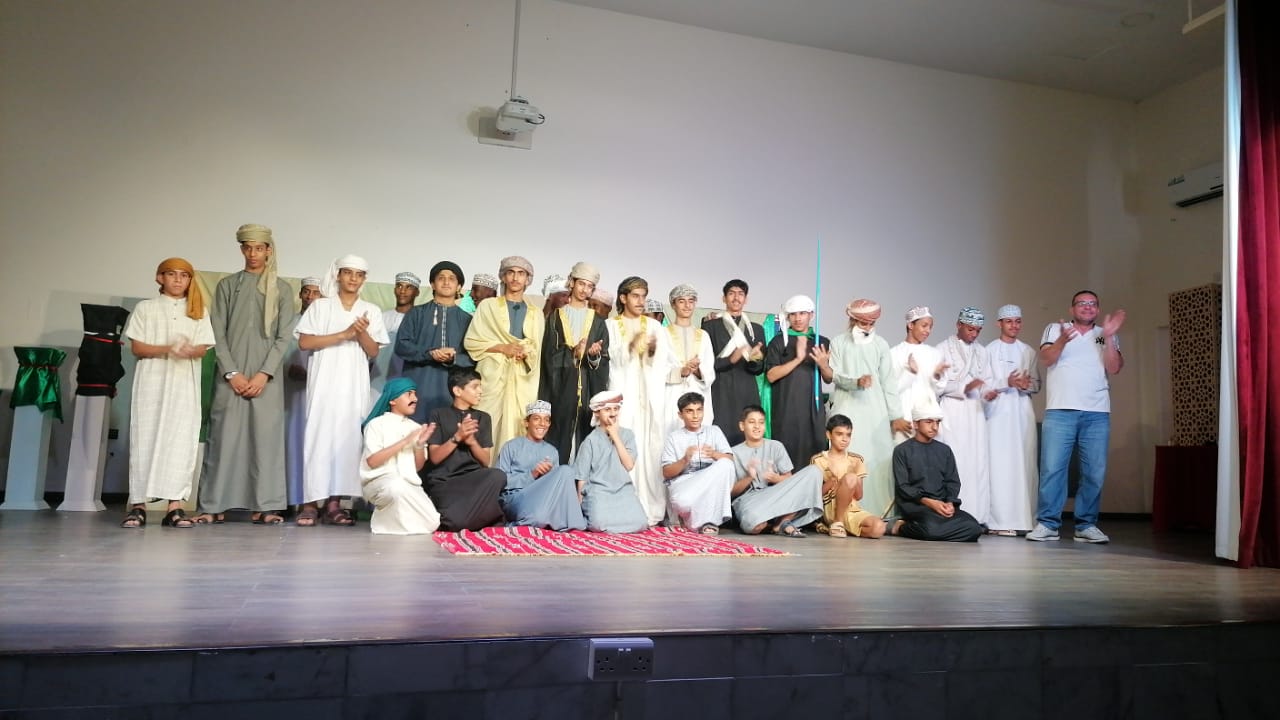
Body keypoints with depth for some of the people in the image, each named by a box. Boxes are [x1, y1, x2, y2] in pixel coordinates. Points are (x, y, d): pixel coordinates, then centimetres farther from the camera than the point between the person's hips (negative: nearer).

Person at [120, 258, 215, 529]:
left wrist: (189, 351, -19)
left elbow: (202, 349, 4)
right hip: (152, 381, -1)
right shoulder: (145, 307, 9)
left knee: (181, 440, -5)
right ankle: (138, 504, 0)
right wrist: (168, 349, -16)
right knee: (145, 439, -3)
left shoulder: (198, 311, 13)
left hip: (185, 384, 1)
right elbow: (137, 347, 1)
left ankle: (175, 506, -5)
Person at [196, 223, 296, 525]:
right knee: (224, 438, -1)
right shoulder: (227, 285, 11)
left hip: (266, 376, 0)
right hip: (231, 375, 1)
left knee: (266, 438, -2)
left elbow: (284, 336, 3)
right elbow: (217, 334, 5)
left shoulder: (281, 288, 10)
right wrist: (232, 373, -7)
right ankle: (215, 506, 3)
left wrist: (264, 374, -8)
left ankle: (264, 506, 0)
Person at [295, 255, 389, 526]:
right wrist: (344, 334, -11)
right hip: (324, 380, -2)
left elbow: (373, 352, 7)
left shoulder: (371, 311, 11)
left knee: (348, 438, -3)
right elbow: (304, 342, -5)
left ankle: (334, 503, 0)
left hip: (354, 383, 2)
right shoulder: (320, 306, 6)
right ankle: (311, 502, -4)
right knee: (319, 435, -7)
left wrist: (362, 332, -13)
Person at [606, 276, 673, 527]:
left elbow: (666, 361, 12)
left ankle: (652, 510, -2)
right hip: (624, 395, -2)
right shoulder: (611, 326, 9)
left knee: (651, 449, -5)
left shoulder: (655, 326, 17)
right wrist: (633, 346, -17)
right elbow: (611, 360, -4)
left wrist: (655, 351, -8)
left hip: (651, 395, 2)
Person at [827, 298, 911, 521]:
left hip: (875, 411, 1)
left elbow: (889, 382, 5)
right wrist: (856, 381, -20)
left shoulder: (881, 344, 7)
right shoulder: (839, 342, 5)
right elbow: (835, 375, 0)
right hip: (846, 409, -1)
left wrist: (896, 416, 1)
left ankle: (877, 513, 3)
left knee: (878, 459, -2)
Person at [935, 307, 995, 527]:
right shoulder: (943, 349, 2)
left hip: (975, 412, 5)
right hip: (951, 412, -4)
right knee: (952, 463, -9)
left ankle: (975, 516, 2)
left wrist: (988, 392, -10)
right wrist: (964, 387, -17)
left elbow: (986, 382, 13)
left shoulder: (982, 352, 16)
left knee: (978, 462, -1)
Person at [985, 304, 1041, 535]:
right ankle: (999, 521, -8)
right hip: (998, 411, -3)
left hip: (1022, 411, 4)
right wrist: (1006, 383, -16)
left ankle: (1023, 518, 3)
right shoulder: (989, 350, 4)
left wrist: (1026, 385, -8)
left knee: (1024, 464, -1)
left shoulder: (1028, 351, 14)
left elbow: (1037, 384, 14)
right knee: (999, 464, -8)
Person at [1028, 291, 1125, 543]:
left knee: (1095, 472, 2)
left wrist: (1109, 337, -9)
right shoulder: (1055, 329, 11)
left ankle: (1086, 525, 11)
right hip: (1060, 411, -2)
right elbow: (1046, 359, -4)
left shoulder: (1107, 335, 15)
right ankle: (1047, 523, -1)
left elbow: (1114, 368, 3)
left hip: (1097, 414, 2)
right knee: (1052, 468, -7)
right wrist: (1063, 340, -23)